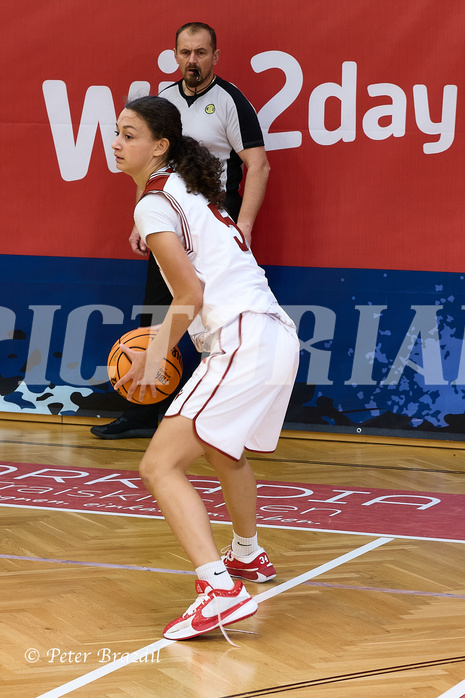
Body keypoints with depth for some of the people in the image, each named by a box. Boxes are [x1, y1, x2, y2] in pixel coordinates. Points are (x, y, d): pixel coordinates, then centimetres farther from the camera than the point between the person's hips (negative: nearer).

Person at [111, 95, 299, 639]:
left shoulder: (153, 205, -7)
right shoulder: (190, 190, 21)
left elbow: (190, 296, -13)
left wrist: (153, 359, -4)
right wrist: (160, 346, 22)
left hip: (243, 344, -10)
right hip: (278, 335, 10)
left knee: (160, 466, -14)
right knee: (223, 447, 34)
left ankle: (220, 590, -28)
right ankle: (247, 554, 54)